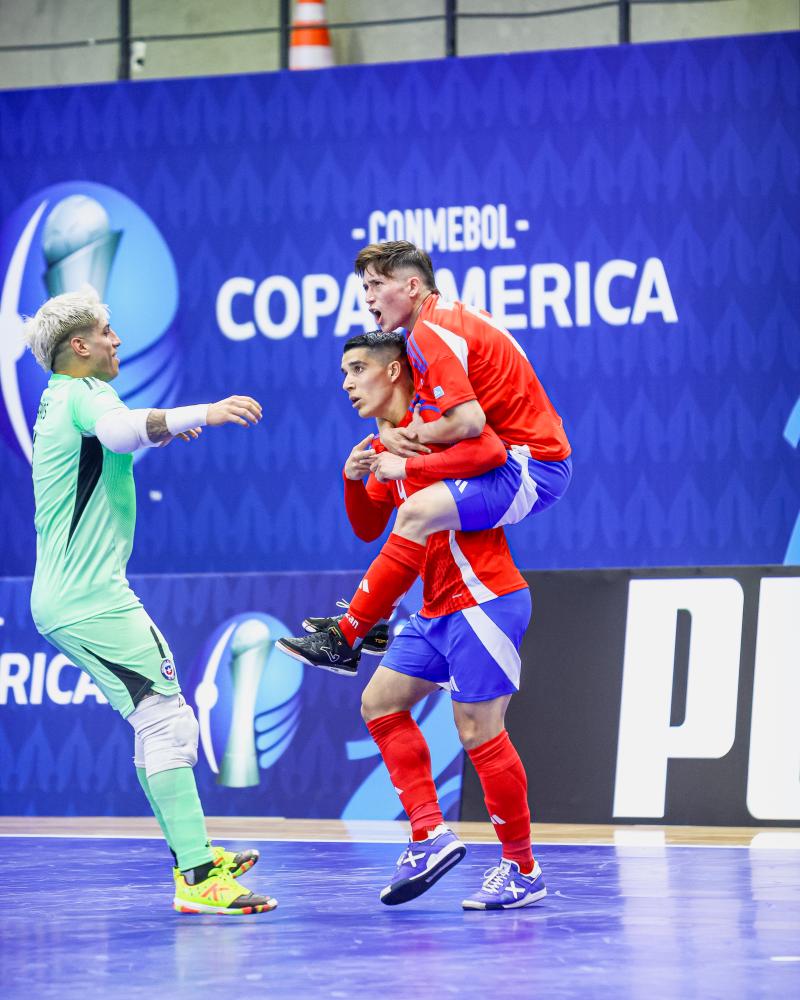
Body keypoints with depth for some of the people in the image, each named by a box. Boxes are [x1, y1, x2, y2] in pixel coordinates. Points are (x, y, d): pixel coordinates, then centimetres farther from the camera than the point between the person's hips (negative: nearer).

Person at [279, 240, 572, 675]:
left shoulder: (432, 332, -15)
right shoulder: (443, 320, 16)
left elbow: (469, 421, -26)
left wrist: (413, 436, -9)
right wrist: (388, 431, 1)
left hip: (530, 468, -11)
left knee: (418, 512, -26)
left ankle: (346, 639, -24)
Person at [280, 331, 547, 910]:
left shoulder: (435, 419, -11)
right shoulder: (386, 445, 16)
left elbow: (491, 450, -31)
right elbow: (368, 528, 21)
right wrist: (354, 480, 3)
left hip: (483, 601, -10)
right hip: (438, 608, 10)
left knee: (479, 731, -8)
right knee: (381, 702, 7)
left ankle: (523, 871, 2)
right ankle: (431, 835, 5)